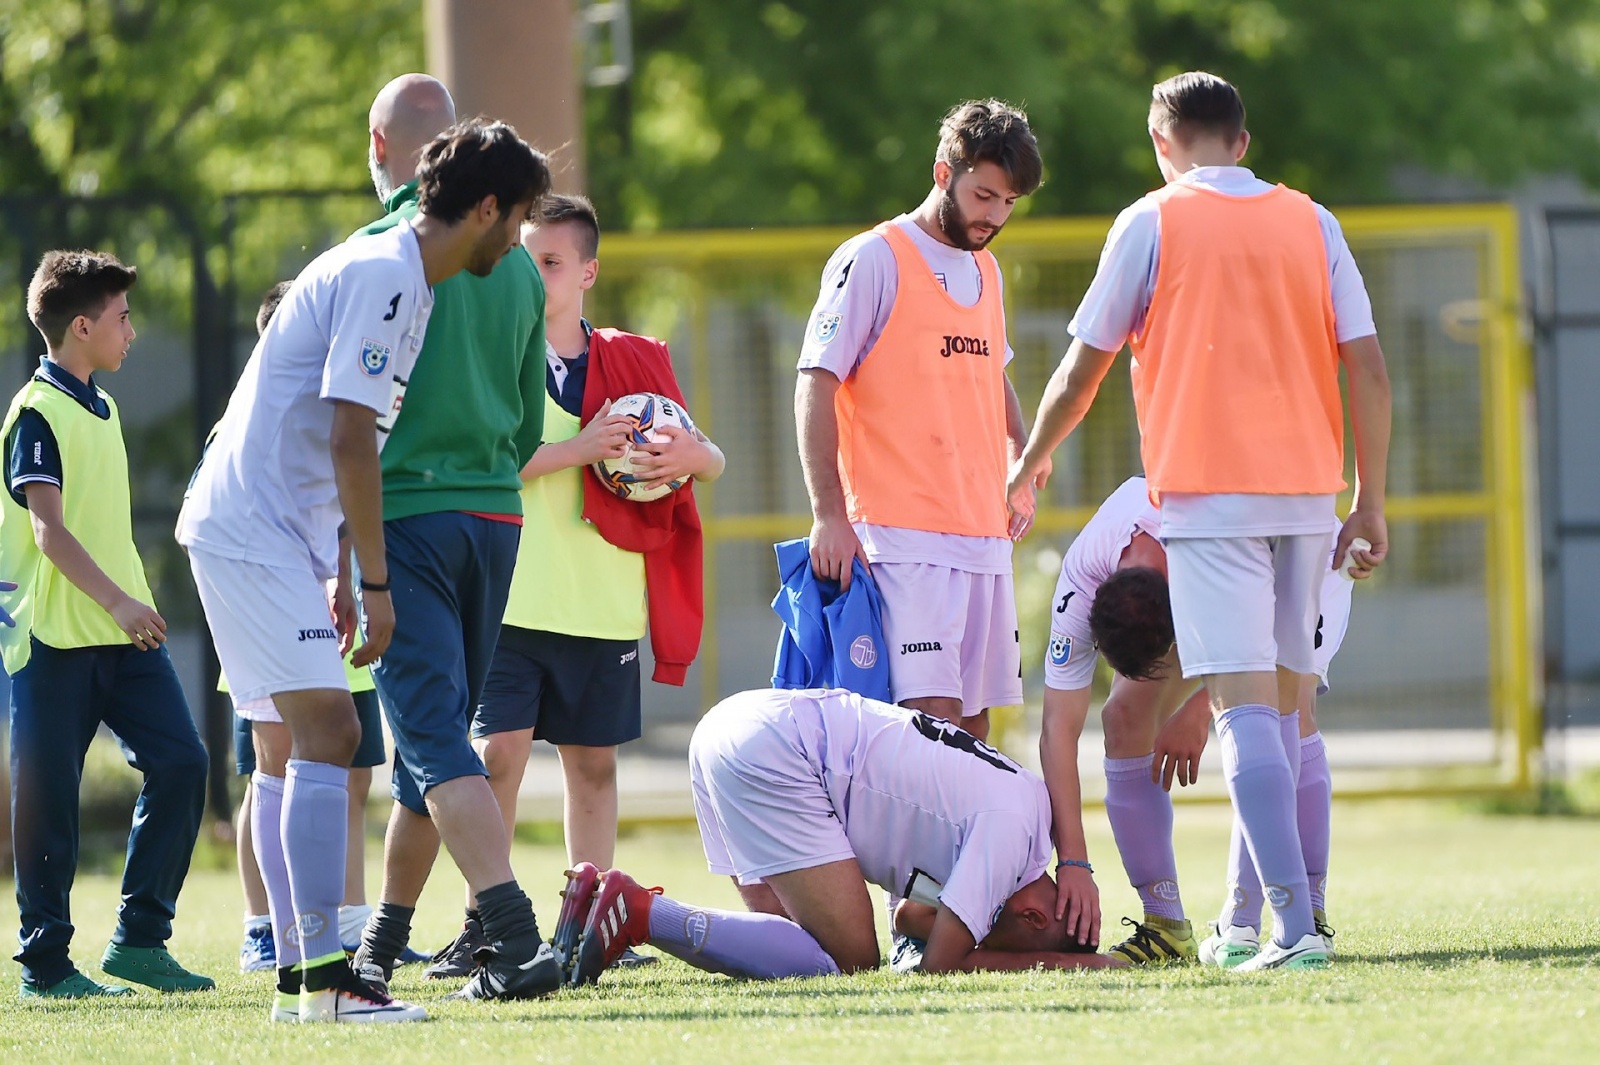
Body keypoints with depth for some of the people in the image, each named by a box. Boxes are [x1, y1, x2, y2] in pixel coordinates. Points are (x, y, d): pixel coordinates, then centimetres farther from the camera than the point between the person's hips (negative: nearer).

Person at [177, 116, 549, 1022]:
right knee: (328, 734, -17)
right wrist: (375, 584, -17)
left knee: (290, 751, 12)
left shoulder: (397, 277, 16)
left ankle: (300, 977, 15)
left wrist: (338, 574, 20)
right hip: (251, 532, -11)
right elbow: (350, 438, -20)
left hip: (267, 534, 11)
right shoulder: (384, 277, -15)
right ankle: (324, 974, -22)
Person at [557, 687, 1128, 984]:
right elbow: (939, 965, -8)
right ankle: (641, 913, -17)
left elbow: (915, 918, 23)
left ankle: (600, 903, 2)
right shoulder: (1010, 825, -9)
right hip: (772, 749, -10)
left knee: (796, 942, 11)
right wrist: (1070, 964, -2)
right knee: (849, 959, -10)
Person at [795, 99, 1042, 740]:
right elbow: (817, 386, -9)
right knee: (933, 712, -16)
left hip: (985, 535, 8)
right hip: (904, 538, -8)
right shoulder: (873, 261, -6)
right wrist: (829, 514, -16)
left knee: (975, 717, 6)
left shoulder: (986, 271, 18)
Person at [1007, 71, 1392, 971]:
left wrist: (1032, 460, 21)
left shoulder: (1152, 224, 0)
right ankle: (1278, 917, 19)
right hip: (1307, 490, 4)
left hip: (1208, 492, -4)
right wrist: (1371, 501, 11)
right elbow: (1368, 368, 5)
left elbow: (1084, 365, 5)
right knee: (1288, 700, 15)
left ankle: (1296, 925, -22)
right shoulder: (1311, 223, 9)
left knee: (1245, 702, -11)